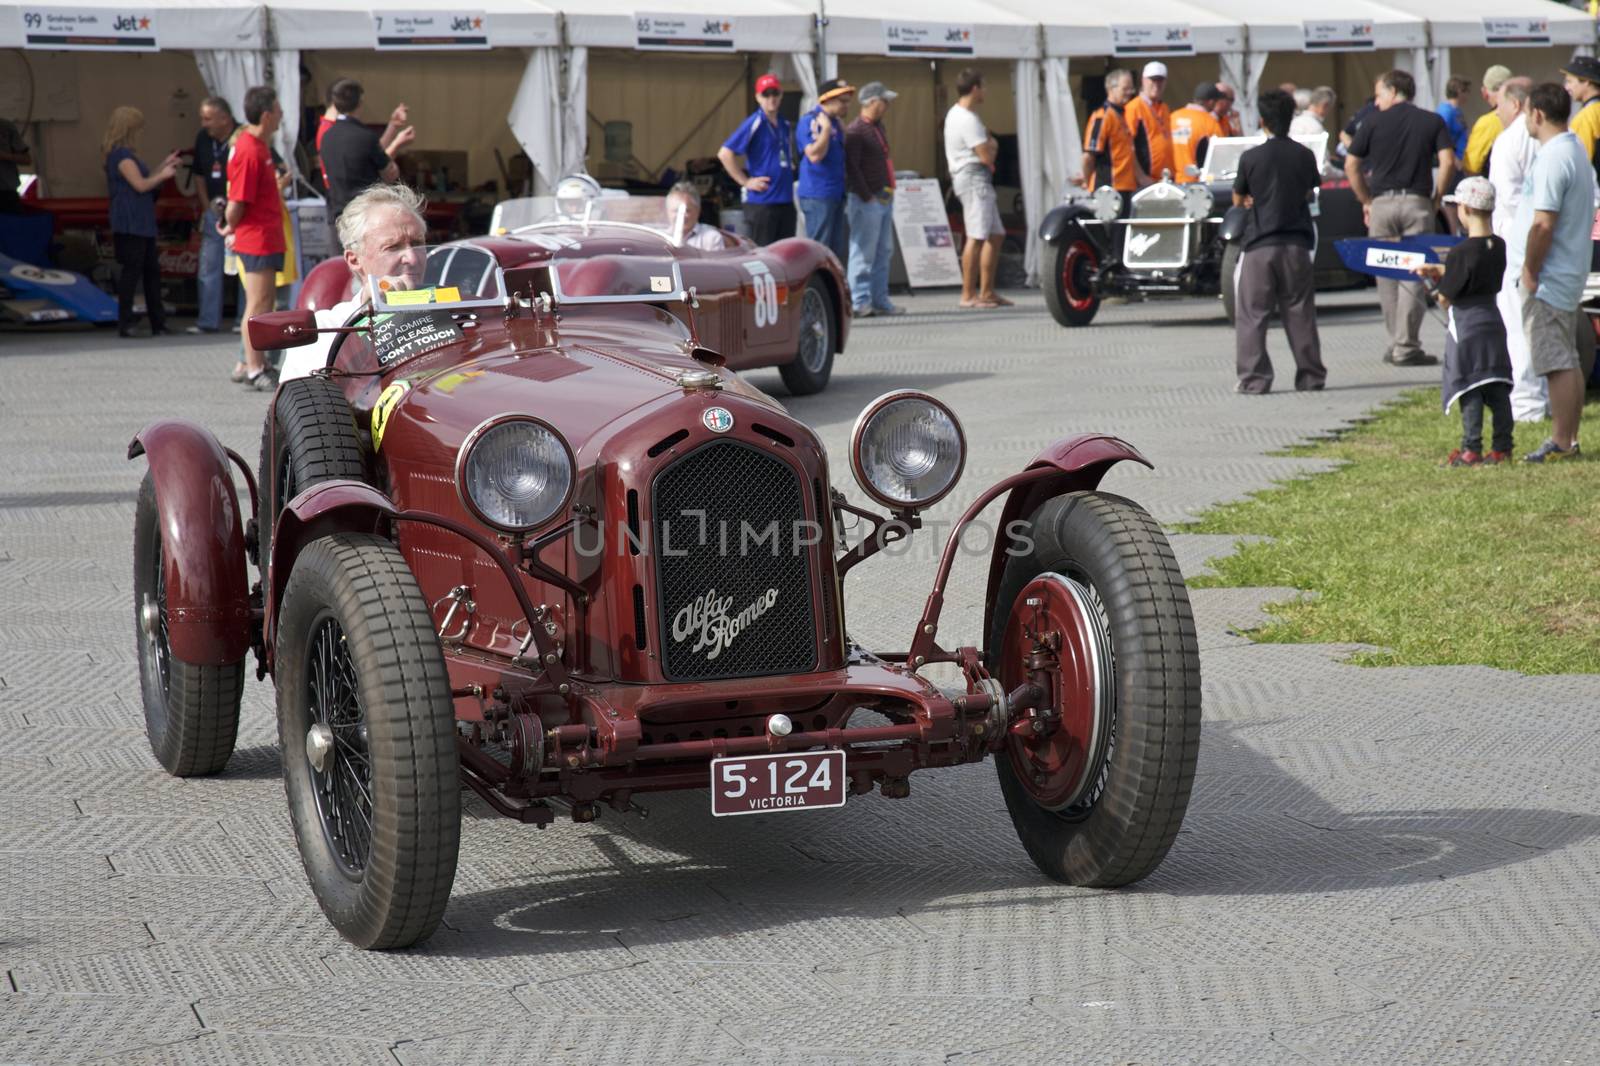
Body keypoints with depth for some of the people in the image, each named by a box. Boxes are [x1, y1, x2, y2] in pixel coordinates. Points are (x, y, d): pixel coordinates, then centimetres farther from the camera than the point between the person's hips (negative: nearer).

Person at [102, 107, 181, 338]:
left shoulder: (125, 154, 19)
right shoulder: (121, 155, -13)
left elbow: (145, 180, 20)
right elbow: (141, 184, -17)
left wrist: (164, 166, 19)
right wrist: (163, 175, -3)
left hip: (142, 224, 10)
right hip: (130, 224, -10)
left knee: (152, 270, 11)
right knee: (131, 271, -8)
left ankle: (158, 323, 15)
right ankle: (124, 324, -5)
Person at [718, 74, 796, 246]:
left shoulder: (785, 125, 12)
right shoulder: (754, 124, -9)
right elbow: (725, 153, -16)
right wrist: (745, 182, -14)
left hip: (786, 199, 7)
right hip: (762, 201, -7)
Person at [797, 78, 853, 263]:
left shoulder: (834, 122, 15)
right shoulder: (811, 121, -12)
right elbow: (814, 155, -24)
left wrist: (842, 130, 14)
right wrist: (826, 128, -22)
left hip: (836, 194, 9)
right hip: (818, 195, -9)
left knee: (838, 252, 12)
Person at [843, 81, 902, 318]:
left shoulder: (878, 127, 17)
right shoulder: (855, 131, -13)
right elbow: (851, 168, -18)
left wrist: (888, 192, 17)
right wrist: (867, 197, -18)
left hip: (884, 199, 9)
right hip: (867, 201, -9)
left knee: (884, 252, 11)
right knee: (864, 253, -6)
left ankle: (880, 300, 16)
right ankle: (860, 302, -3)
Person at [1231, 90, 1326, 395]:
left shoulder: (1251, 158, -6)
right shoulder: (1305, 155, 1)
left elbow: (1238, 200, 6)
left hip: (1259, 244, -3)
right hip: (1297, 244, 3)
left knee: (1252, 314, 1)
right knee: (1300, 313, 10)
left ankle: (1253, 378, -4)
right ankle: (1310, 375, 13)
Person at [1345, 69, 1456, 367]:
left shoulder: (1374, 122, 6)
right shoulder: (1433, 122, 7)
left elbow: (1351, 167, 5)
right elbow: (1448, 162, -5)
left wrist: (1366, 201, 12)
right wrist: (1436, 199, 3)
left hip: (1381, 203, 0)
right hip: (1417, 202, 0)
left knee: (1386, 276, 10)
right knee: (1412, 276, 0)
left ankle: (1396, 343, 13)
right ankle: (1406, 347, -5)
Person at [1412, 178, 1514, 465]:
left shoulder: (1462, 252, -18)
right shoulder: (1499, 247, 4)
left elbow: (1446, 298, -13)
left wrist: (1437, 292, 8)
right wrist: (1438, 270, 21)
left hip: (1465, 326, -7)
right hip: (1493, 322, 7)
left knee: (1469, 391, -2)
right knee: (1497, 389, 10)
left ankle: (1472, 449, 0)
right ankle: (1502, 446, 14)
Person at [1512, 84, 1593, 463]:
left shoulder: (1552, 158, -20)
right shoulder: (1576, 149, 13)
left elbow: (1543, 224, -25)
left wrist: (1530, 272, -15)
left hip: (1548, 276, -11)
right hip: (1570, 272, 11)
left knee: (1557, 363, -6)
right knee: (1568, 361, 13)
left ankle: (1560, 443, -3)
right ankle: (1569, 440, 19)